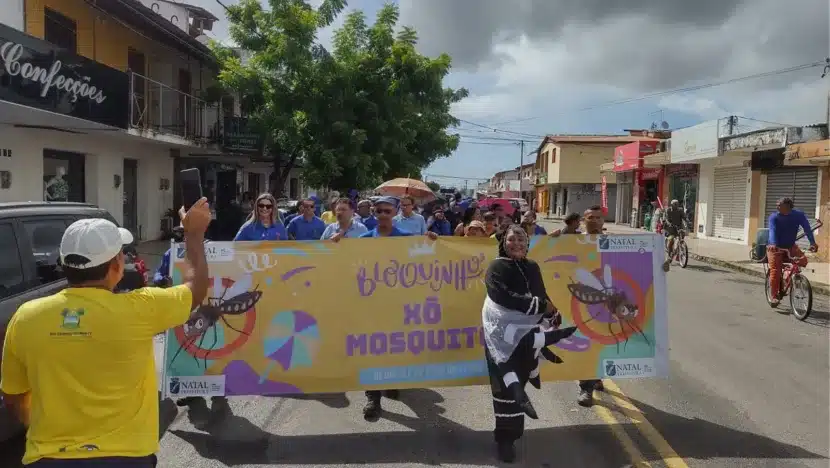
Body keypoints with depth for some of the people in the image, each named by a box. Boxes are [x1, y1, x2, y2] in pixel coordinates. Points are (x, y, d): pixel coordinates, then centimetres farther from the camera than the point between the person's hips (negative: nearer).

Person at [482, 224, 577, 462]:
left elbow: (543, 297, 13)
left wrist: (552, 314, -6)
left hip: (528, 329, 6)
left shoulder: (532, 268, 13)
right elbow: (506, 297, -20)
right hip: (504, 330, -6)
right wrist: (541, 305, -17)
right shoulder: (496, 268, -6)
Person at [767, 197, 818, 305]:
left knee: (803, 260, -21)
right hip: (775, 248, -3)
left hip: (790, 247, 3)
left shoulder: (799, 215, -10)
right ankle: (773, 295, -6)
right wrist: (773, 244, -49)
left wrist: (812, 242, -38)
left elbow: (807, 228, -22)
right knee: (775, 270, -14)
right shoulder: (774, 217, -15)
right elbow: (772, 231, -30)